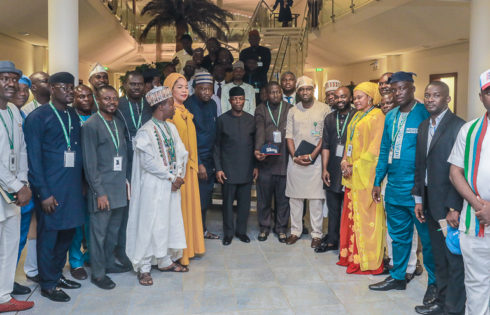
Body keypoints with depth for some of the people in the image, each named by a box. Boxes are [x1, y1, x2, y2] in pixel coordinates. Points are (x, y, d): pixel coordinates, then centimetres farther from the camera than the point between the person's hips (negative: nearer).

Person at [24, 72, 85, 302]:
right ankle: (48, 284, 19)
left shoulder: (73, 116, 12)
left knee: (67, 232, 13)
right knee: (49, 235, 4)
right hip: (50, 188, -6)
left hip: (73, 186, 6)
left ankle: (57, 274, 31)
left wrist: (81, 182, 5)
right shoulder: (38, 117, -7)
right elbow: (33, 159, -10)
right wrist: (43, 194, -14)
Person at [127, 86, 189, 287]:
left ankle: (165, 260, 27)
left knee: (170, 221, 13)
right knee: (150, 224, -1)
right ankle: (143, 267, 10)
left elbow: (181, 153, 9)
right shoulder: (146, 131, -13)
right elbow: (148, 161, -18)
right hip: (153, 186, -7)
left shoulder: (171, 127, 9)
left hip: (172, 185, 7)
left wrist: (179, 175, -5)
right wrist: (171, 177, -14)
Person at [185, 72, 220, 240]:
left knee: (206, 196, 14)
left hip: (209, 158, 7)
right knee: (198, 198, -4)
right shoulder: (189, 105, -13)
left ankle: (203, 230, 27)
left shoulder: (212, 104, 9)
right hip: (196, 158, -7)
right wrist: (198, 163, -16)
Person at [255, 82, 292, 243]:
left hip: (284, 159, 0)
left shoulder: (289, 109, 9)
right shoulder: (261, 110, 7)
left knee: (283, 196, 7)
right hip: (265, 159, 0)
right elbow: (259, 131, -9)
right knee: (264, 196, 7)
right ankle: (264, 227, 22)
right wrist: (258, 149, -25)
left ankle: (281, 228, 21)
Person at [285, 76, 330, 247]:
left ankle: (316, 233, 7)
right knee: (294, 197, 6)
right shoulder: (292, 111, 11)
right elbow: (289, 136, 7)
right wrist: (294, 156, -6)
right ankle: (295, 231, 17)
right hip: (295, 161, 3)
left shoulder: (324, 109, 1)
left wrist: (312, 156, -11)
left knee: (316, 198, -2)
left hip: (315, 160, -3)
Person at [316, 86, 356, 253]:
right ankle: (332, 241, 22)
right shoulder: (329, 118, 12)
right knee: (333, 208, 11)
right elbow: (325, 145, 10)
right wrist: (324, 169, 3)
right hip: (332, 170, 4)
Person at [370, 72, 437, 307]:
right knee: (398, 235, 17)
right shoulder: (390, 117, 11)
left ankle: (434, 283, 20)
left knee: (427, 237, 5)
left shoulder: (425, 114, -9)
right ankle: (398, 277, 31)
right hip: (394, 188, 6)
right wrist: (378, 181, 13)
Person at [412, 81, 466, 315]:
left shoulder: (457, 126, -12)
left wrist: (455, 208, -17)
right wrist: (418, 199, 11)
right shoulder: (423, 127, 12)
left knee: (454, 258, 3)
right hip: (430, 203, 7)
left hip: (450, 204, -7)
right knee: (439, 258, 17)